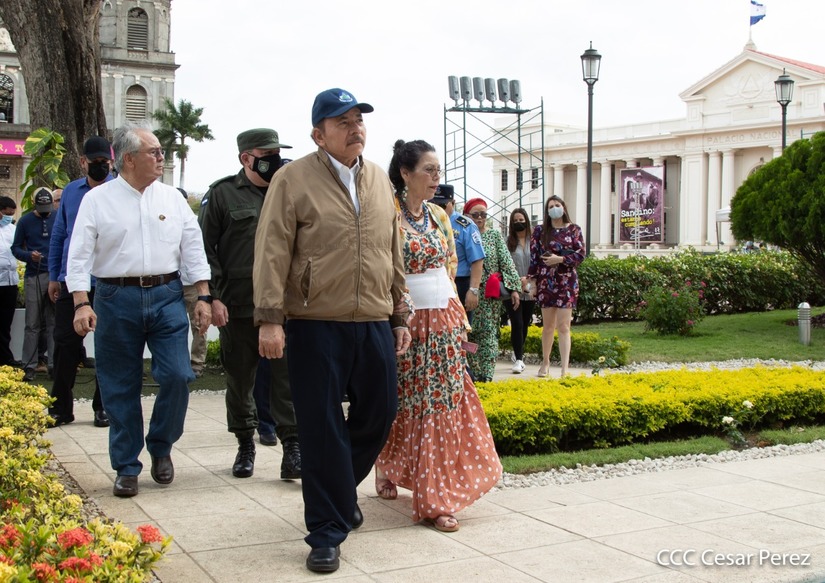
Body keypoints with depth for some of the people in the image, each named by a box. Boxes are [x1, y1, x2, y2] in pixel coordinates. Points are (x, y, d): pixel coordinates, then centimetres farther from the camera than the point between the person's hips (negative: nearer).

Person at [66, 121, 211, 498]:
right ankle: (126, 467, 17)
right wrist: (81, 304, -11)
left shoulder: (172, 198, 8)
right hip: (116, 299, -2)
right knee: (120, 389, 4)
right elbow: (80, 255, -2)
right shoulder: (97, 200, 1)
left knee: (176, 376, -7)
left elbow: (194, 249, 9)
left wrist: (203, 297, 2)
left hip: (166, 296, 2)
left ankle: (161, 447, 18)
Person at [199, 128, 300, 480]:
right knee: (240, 379, 10)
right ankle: (245, 444, 24)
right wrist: (212, 296, -9)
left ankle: (292, 445, 1)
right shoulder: (223, 194, 3)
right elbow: (205, 248, -1)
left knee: (287, 377, -4)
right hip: (237, 307, -1)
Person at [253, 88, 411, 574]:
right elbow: (272, 253, -7)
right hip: (317, 326, -5)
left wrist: (400, 315, 17)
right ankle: (327, 532, 12)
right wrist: (270, 317, -14)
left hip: (375, 325, 5)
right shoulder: (294, 179, -3)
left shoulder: (380, 180, 13)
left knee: (380, 414, 12)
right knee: (323, 429, 0)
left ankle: (341, 491, 39)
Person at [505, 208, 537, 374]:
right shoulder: (508, 242, -1)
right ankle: (518, 359, -4)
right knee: (517, 324, -8)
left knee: (525, 324, 12)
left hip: (530, 291, 3)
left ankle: (517, 353, 30)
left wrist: (528, 279, -9)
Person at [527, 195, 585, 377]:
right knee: (548, 325, 9)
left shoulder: (573, 229, 4)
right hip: (545, 281, 1)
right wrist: (531, 279, 0)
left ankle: (564, 369, -9)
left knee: (563, 326, -6)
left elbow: (580, 254, -2)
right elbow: (533, 256, 5)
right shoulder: (540, 230, 6)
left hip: (567, 281, -1)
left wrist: (560, 259, -13)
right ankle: (545, 362, 26)